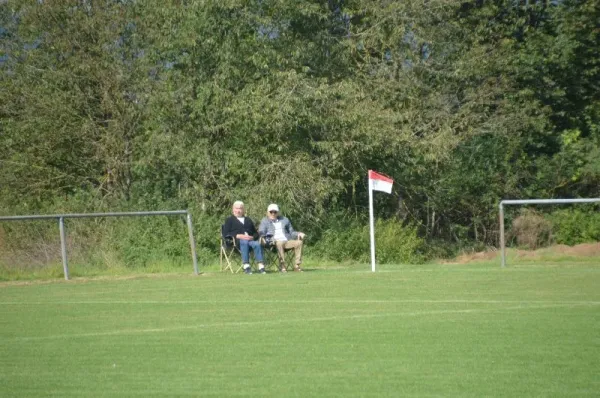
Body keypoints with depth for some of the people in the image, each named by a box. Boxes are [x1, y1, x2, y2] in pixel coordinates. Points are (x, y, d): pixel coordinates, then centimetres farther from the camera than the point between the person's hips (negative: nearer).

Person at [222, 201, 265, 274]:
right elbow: (225, 234, 5)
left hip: (250, 240, 3)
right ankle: (246, 266, -49)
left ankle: (261, 266, -45)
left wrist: (252, 237, -1)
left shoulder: (248, 220, 33)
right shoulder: (230, 220, 22)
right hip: (237, 241, -3)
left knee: (257, 244, -33)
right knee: (244, 242, -40)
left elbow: (256, 233, 25)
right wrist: (238, 236, -9)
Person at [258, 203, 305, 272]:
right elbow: (261, 233, 5)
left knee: (299, 242, -25)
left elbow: (291, 232, 28)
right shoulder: (264, 221, 18)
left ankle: (296, 265, -25)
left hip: (287, 241, 4)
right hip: (274, 243, -4)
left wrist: (298, 234, 6)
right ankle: (282, 266, -36)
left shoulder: (284, 220, 27)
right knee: (279, 243, -39)